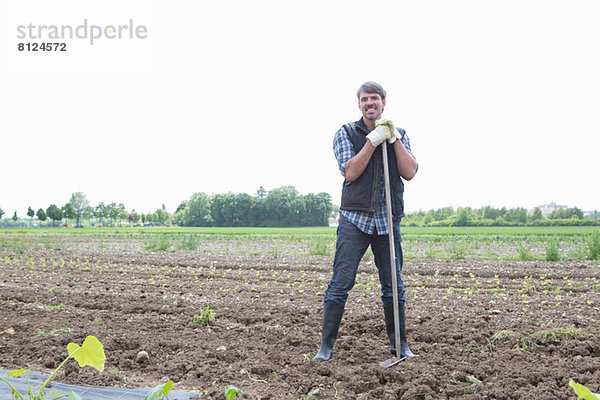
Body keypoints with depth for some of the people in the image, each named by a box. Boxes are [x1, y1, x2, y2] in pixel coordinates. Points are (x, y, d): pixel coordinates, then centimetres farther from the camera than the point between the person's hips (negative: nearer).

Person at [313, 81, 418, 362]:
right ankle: (326, 346, 3)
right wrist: (373, 141, -12)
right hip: (354, 219, -2)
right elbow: (350, 172, -8)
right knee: (340, 283, -6)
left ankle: (399, 344, 22)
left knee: (394, 286, 7)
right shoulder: (346, 133, 6)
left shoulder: (398, 135, 13)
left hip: (388, 222, 3)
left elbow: (409, 172, -1)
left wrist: (394, 138, -7)